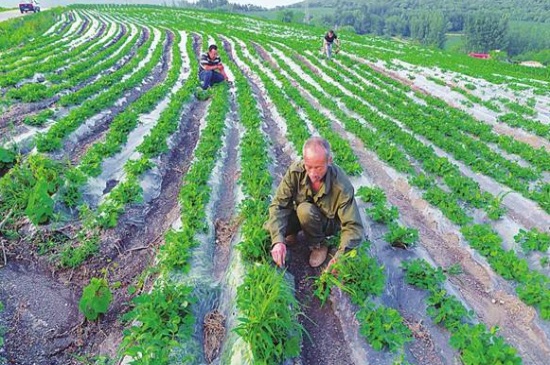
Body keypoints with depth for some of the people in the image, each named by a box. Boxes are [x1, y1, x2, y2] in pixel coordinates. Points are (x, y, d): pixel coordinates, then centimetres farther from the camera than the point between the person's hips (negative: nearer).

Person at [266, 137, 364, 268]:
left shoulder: (341, 186, -33)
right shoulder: (295, 171, -26)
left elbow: (353, 227, -31)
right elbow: (278, 205, -26)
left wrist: (340, 256, -46)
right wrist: (278, 240, -39)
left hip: (329, 222, -2)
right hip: (301, 216, 2)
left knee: (305, 210, -34)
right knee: (269, 230, -22)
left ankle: (319, 244, -7)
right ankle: (293, 232, 10)